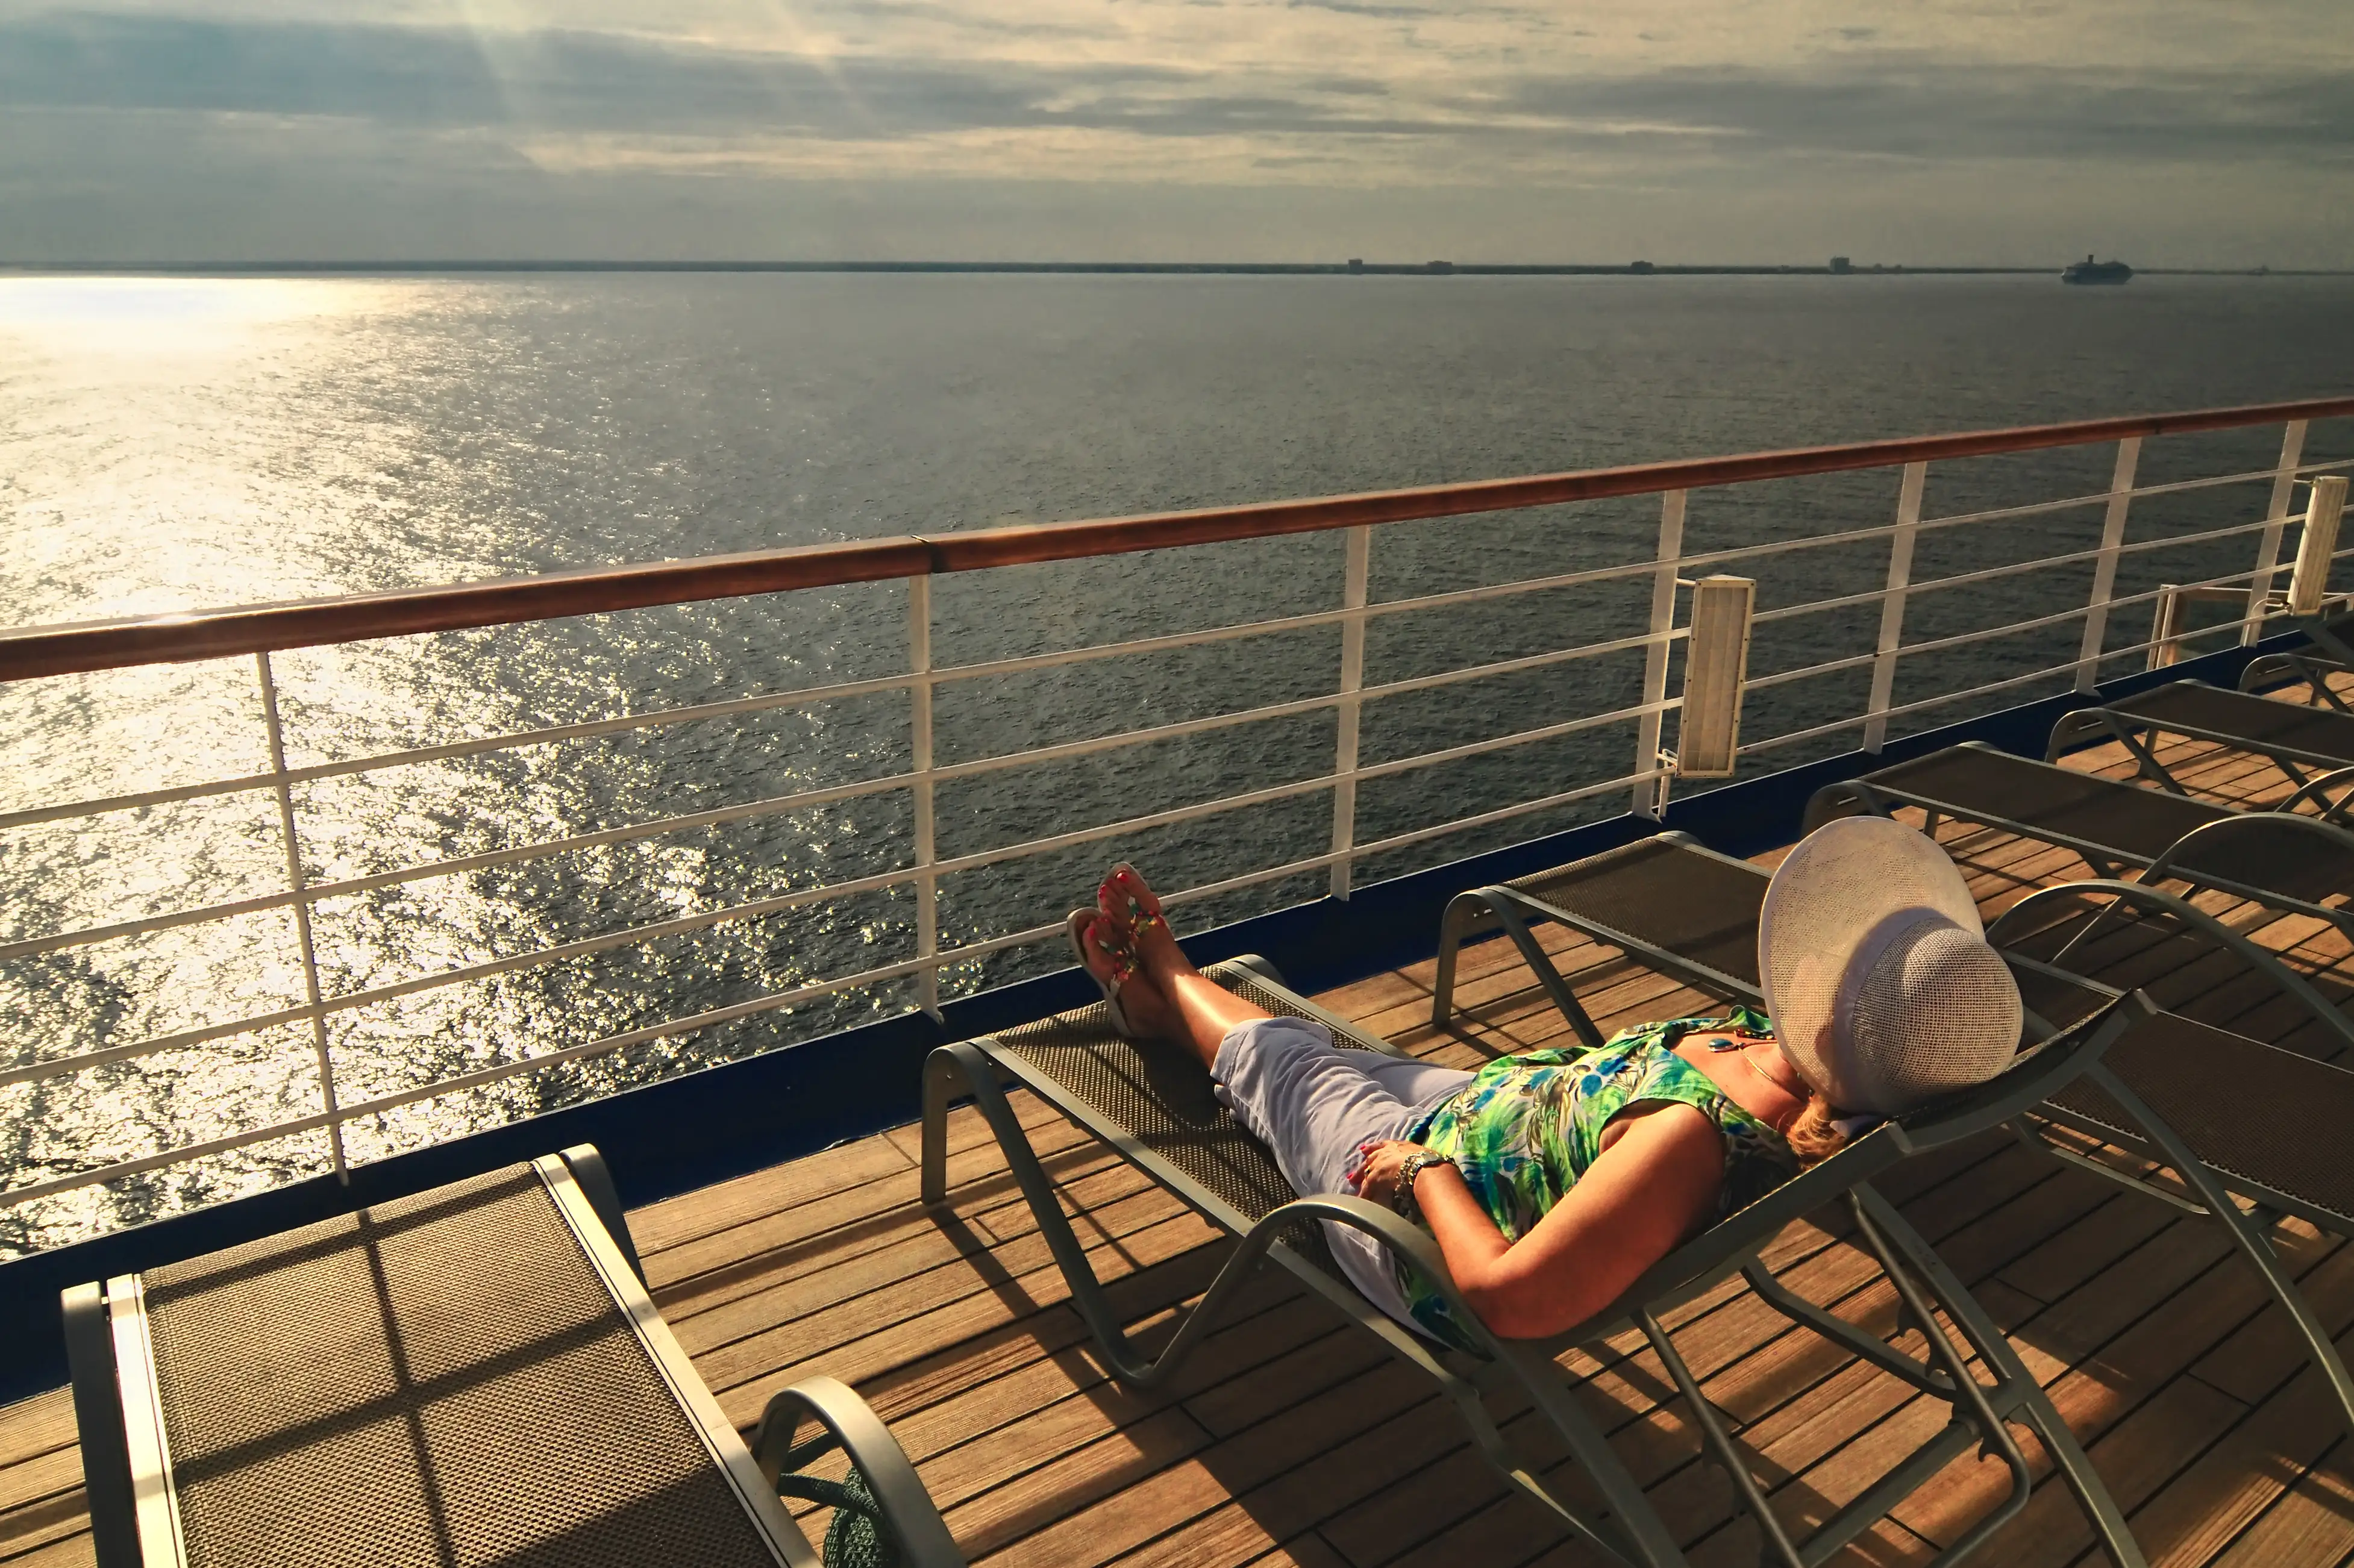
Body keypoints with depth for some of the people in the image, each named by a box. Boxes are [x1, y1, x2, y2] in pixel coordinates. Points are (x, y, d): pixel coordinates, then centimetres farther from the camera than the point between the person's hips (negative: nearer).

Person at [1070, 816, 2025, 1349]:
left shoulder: (1695, 1137, -46)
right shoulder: (1791, 1069, -22)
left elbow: (1508, 1297, -41)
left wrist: (1423, 1164, -29)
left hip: (1428, 1219, -6)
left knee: (1278, 1066, 21)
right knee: (1339, 1058, 28)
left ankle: (1167, 983, 56)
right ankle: (1165, 1004, 59)